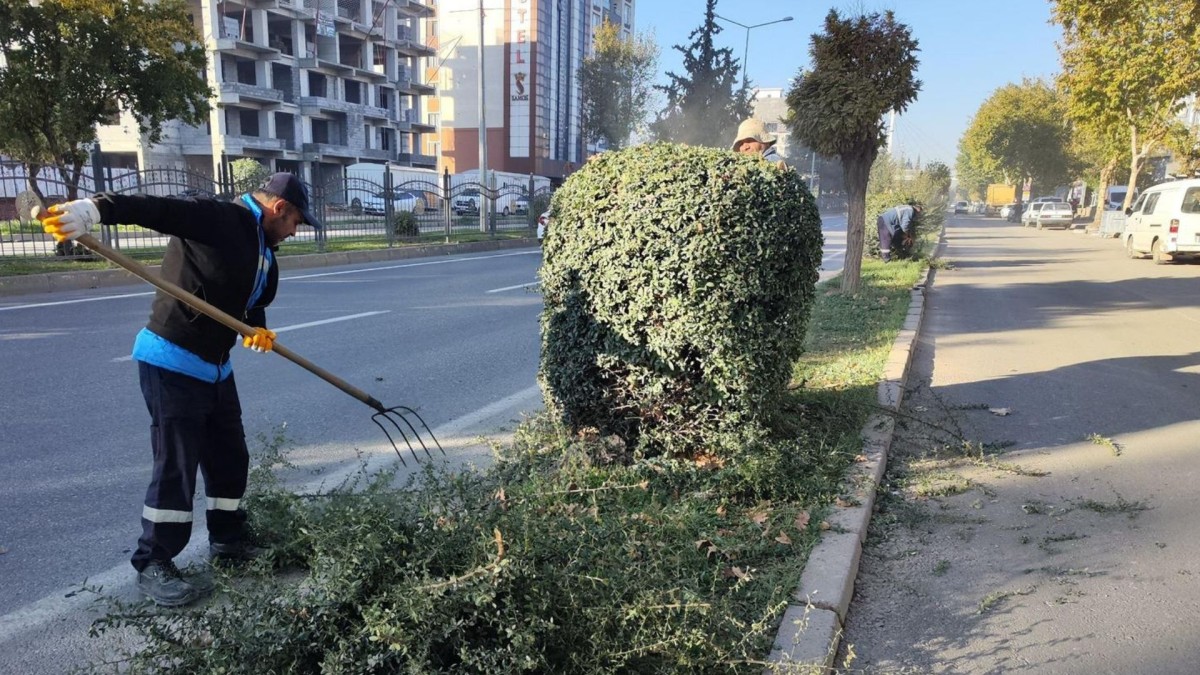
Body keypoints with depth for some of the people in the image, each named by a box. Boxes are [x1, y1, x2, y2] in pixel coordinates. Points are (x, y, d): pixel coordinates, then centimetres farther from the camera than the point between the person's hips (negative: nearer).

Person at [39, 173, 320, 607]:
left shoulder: (263, 251, 12)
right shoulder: (217, 219, -16)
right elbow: (155, 209, -28)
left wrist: (258, 327, -5)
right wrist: (96, 208, -46)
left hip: (215, 366, 9)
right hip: (172, 362, -9)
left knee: (230, 456, 16)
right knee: (177, 465, -5)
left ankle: (228, 539, 33)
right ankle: (153, 566, 9)